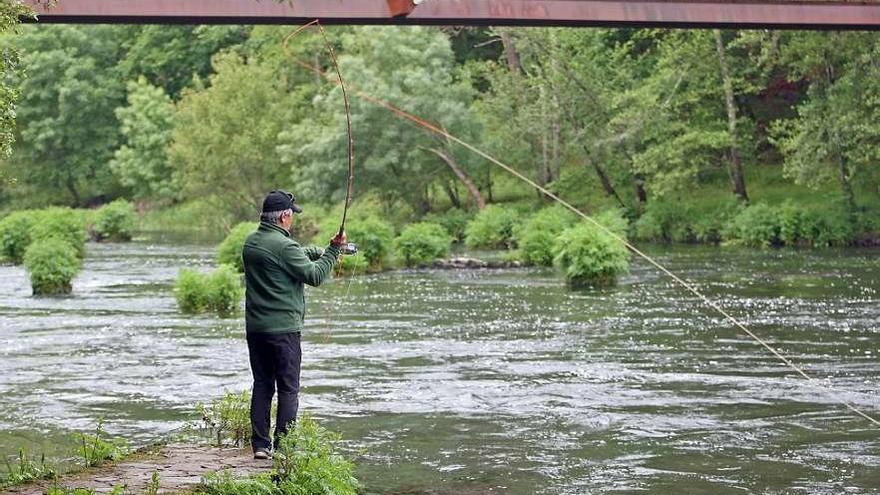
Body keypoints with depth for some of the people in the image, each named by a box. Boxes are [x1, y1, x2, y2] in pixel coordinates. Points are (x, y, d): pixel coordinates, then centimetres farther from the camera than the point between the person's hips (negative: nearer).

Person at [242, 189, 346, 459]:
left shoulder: (250, 243, 10)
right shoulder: (284, 246, -16)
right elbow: (314, 276, -13)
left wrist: (321, 252, 13)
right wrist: (332, 251, -3)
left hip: (255, 327, 7)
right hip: (283, 328, -7)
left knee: (262, 385, 12)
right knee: (288, 389, -1)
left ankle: (260, 445, 12)